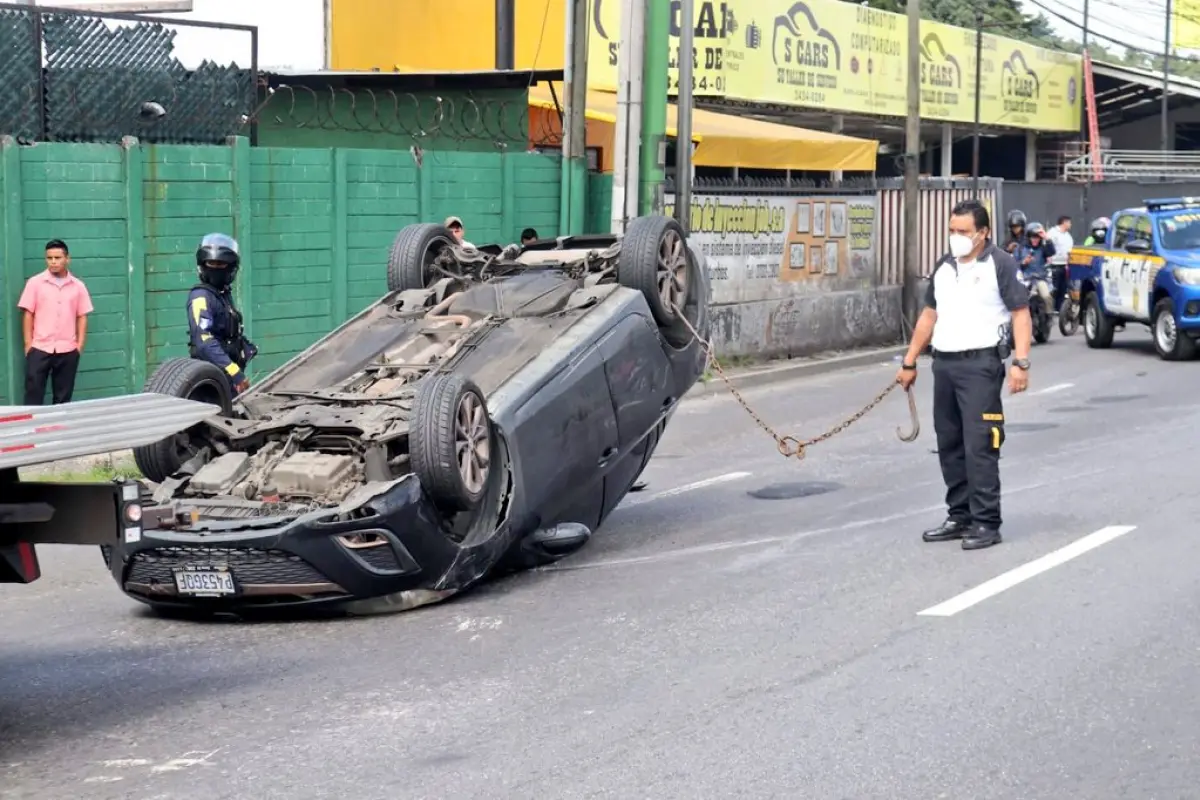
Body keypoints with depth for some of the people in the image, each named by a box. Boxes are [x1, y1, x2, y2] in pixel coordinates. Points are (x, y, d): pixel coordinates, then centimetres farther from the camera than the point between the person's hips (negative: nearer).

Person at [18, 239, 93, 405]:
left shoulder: (78, 286, 6)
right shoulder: (35, 283, 1)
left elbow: (82, 317, 8)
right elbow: (28, 315, 1)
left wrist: (80, 345, 1)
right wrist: (28, 344, -3)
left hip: (68, 350, 2)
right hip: (39, 349, -2)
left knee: (63, 398, 7)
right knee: (33, 395, -5)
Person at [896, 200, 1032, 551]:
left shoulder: (1001, 264, -5)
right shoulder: (944, 266, 16)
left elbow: (1021, 314, -8)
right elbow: (929, 315, 22)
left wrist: (1021, 362, -18)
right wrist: (909, 362, 20)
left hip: (980, 363, -7)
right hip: (944, 363, 7)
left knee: (979, 446, -9)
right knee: (949, 445, 10)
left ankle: (986, 523, -4)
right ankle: (960, 516, 20)